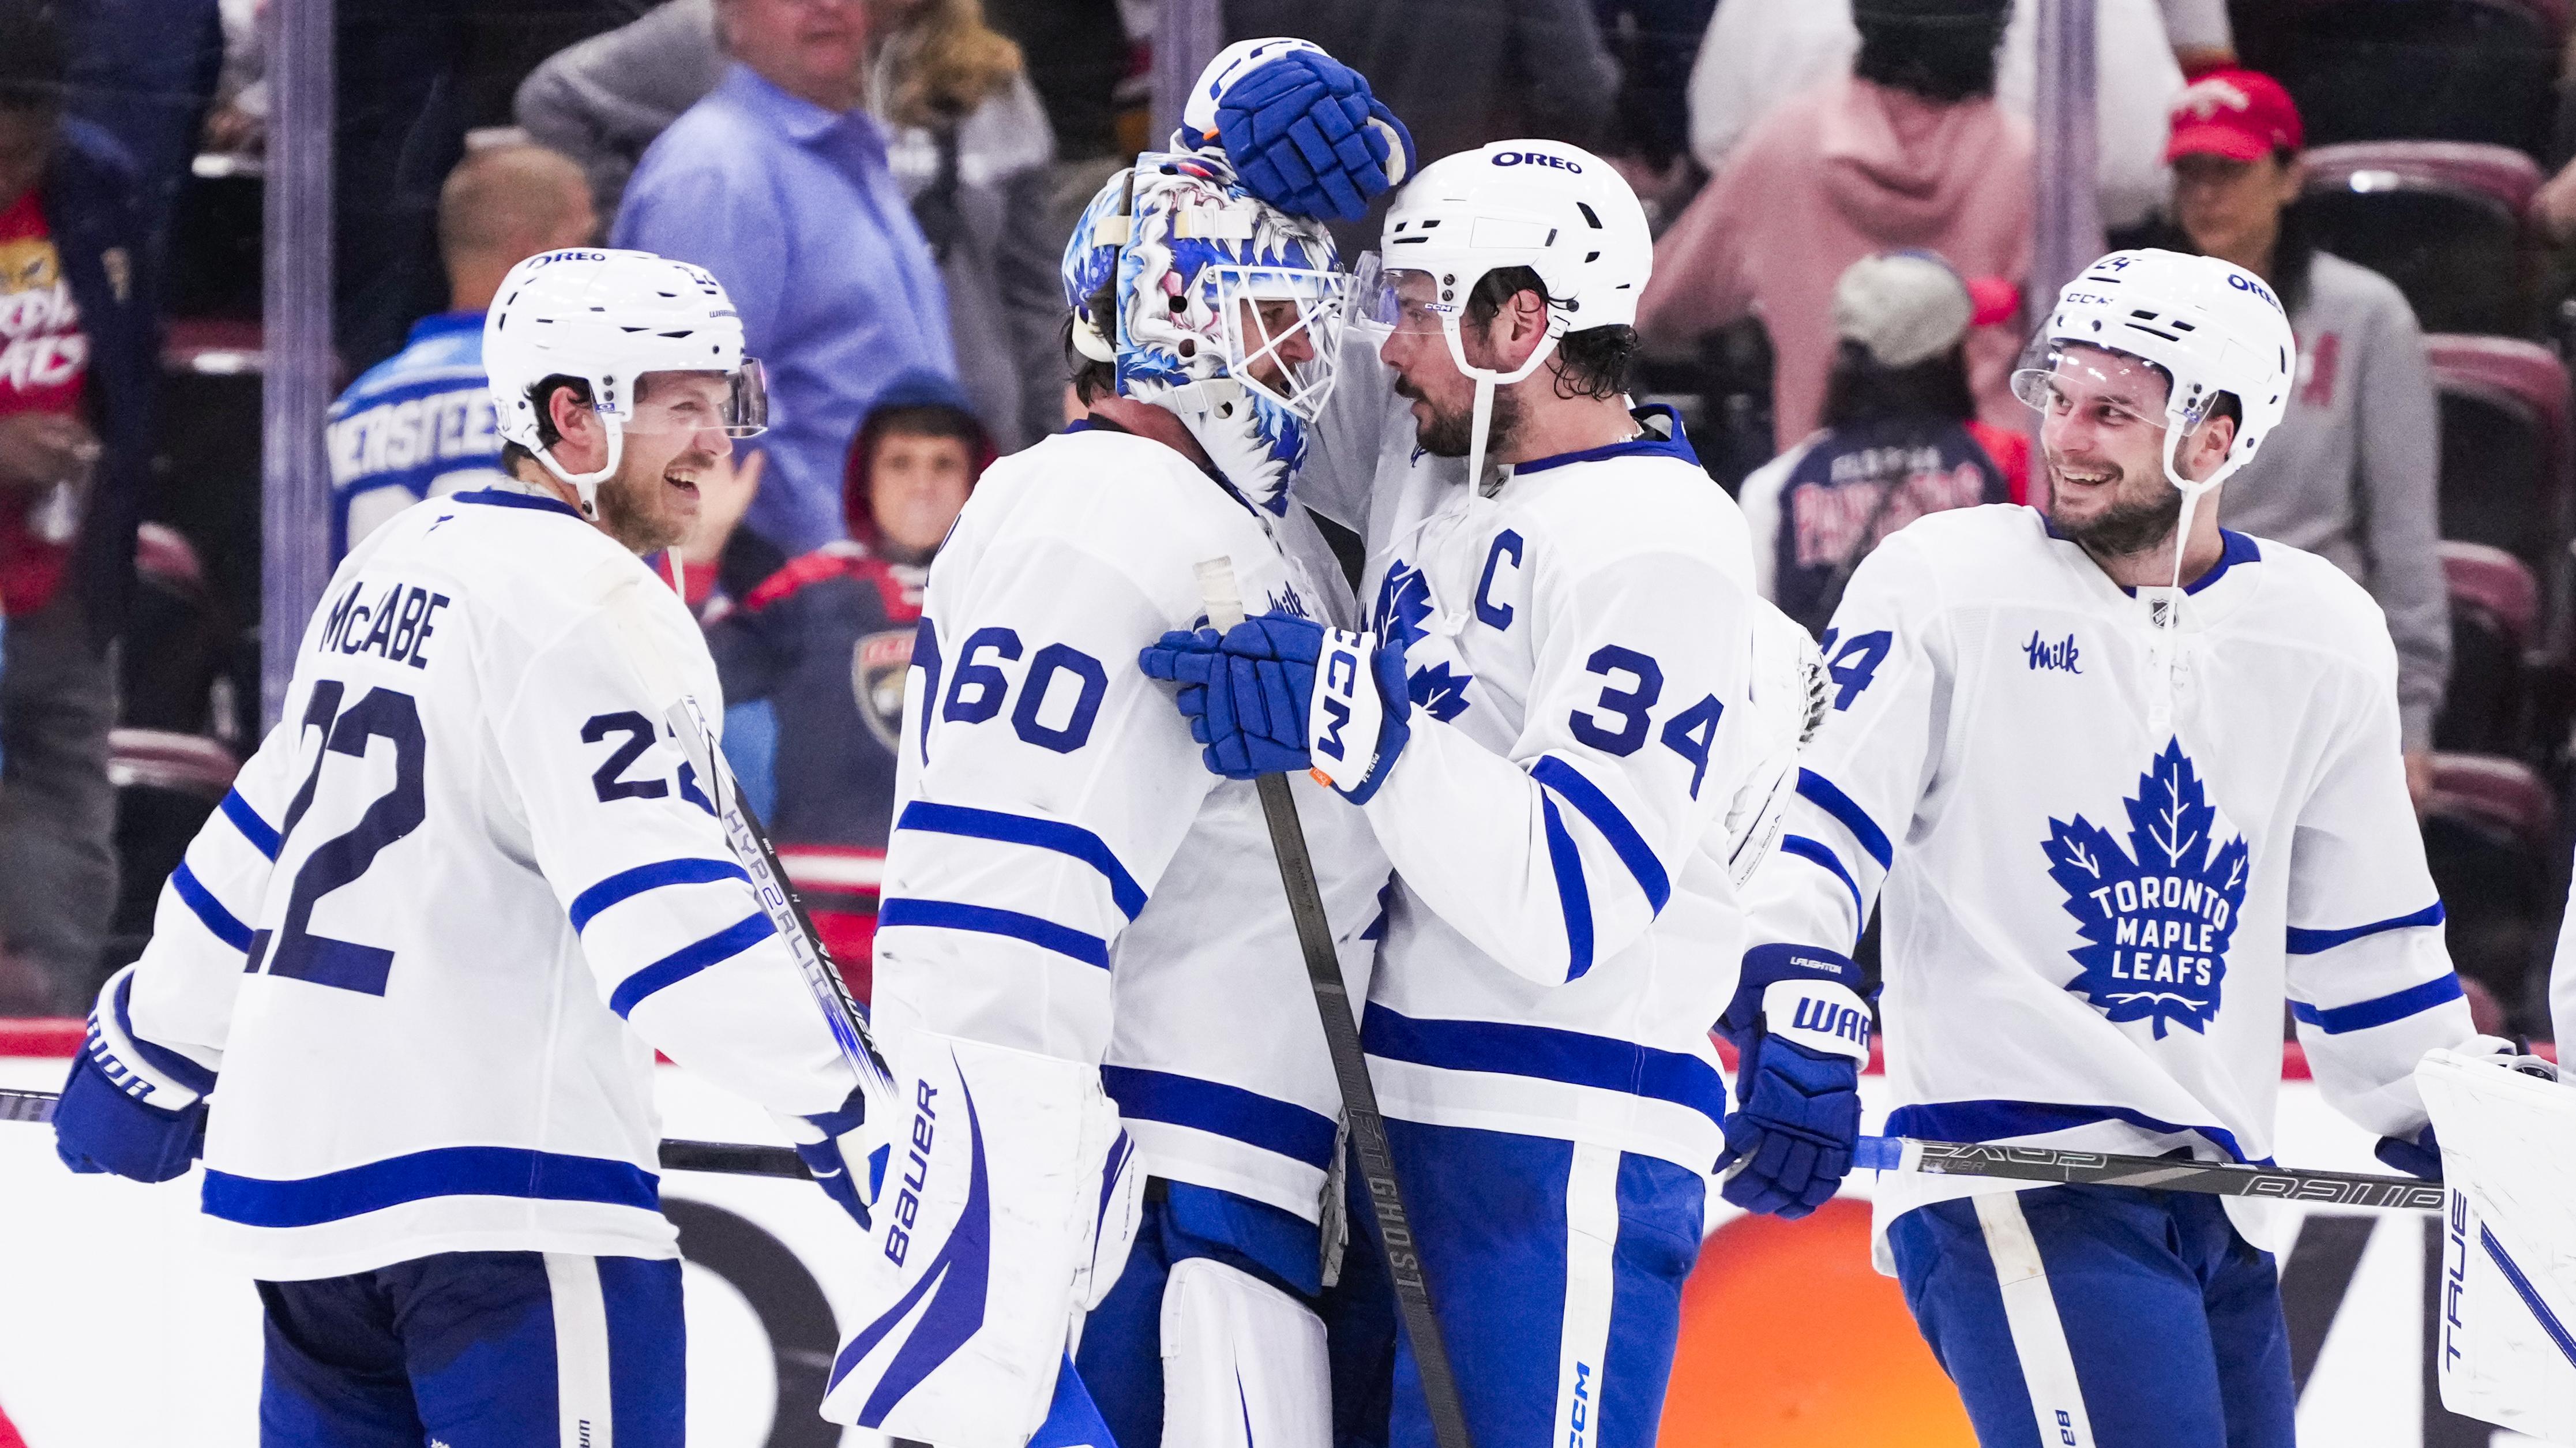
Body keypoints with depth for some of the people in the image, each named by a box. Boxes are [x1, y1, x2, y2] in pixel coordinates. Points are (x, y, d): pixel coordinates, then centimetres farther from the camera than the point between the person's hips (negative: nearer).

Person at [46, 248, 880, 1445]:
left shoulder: (395, 564, 15)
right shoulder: (592, 608, -12)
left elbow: (260, 843, 24)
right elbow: (657, 900, -23)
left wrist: (153, 1051, 33)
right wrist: (836, 1103, -26)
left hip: (299, 1163, 9)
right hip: (495, 1189, -9)